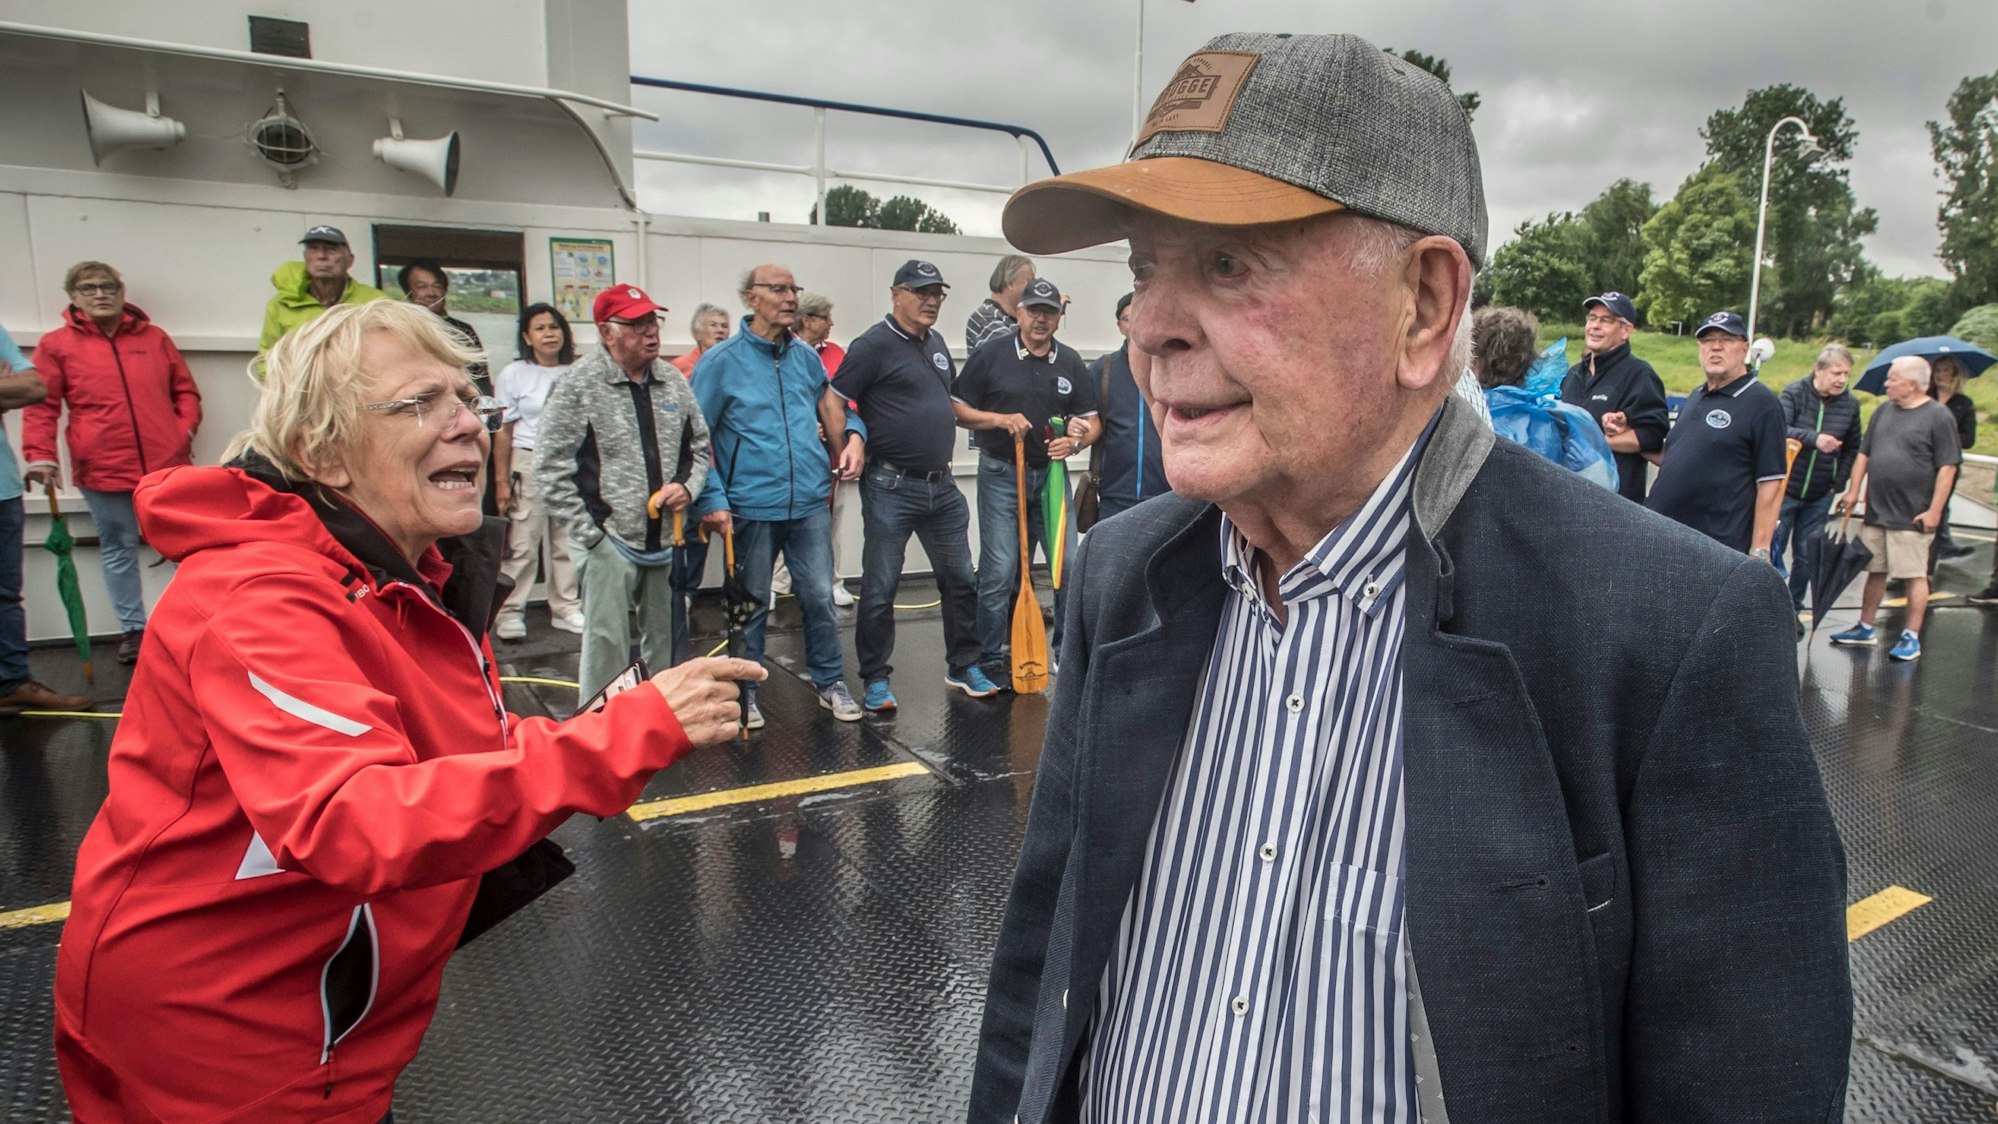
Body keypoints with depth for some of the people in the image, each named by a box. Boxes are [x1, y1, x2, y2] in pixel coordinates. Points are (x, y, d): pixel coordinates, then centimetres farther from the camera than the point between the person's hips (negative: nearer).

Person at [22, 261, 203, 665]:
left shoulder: (155, 338, 9)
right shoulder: (57, 345, 3)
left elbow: (185, 390, 14)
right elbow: (41, 406, 0)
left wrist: (186, 429, -1)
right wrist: (40, 455, -9)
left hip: (167, 464, 1)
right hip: (102, 471, -1)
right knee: (118, 550, 9)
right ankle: (133, 628, 21)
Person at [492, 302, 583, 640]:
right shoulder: (514, 374, 0)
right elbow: (504, 431, 0)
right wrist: (501, 481, -4)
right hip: (529, 464, -3)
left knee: (567, 542, 8)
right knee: (523, 543, -3)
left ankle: (566, 608, 19)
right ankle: (510, 611, 8)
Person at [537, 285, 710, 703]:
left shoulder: (674, 381, 8)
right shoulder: (576, 386, -7)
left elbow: (700, 446, 19)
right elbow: (550, 470, -8)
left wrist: (688, 488, -1)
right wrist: (589, 533, -10)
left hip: (669, 539, 5)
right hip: (609, 542, -5)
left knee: (667, 639, 14)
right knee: (607, 645, -3)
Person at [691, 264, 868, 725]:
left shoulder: (807, 357, 10)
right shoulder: (721, 361, -4)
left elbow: (836, 407, 24)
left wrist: (854, 434, 2)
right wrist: (712, 498, -13)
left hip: (811, 501, 3)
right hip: (751, 505, -3)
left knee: (820, 595, 6)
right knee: (752, 602, 9)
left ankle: (830, 681, 24)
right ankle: (743, 690, 26)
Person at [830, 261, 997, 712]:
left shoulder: (936, 342, 14)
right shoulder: (873, 345, -9)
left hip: (942, 485, 7)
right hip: (892, 488, -7)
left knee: (960, 578, 12)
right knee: (880, 587, 2)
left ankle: (963, 666, 26)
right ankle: (875, 679, 15)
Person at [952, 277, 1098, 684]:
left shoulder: (1070, 363, 7)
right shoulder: (991, 355, -3)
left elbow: (1092, 421, 10)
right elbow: (957, 409, -2)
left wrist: (1075, 440, -12)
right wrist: (1002, 420, -16)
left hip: (1051, 474, 4)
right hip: (1001, 474, -3)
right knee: (999, 571, 0)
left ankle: (1066, 652, 22)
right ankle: (991, 659, 13)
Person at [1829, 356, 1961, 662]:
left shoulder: (1938, 416, -9)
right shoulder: (1884, 410, 10)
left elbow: (1948, 467, -11)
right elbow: (1864, 454, 16)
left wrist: (1934, 510, -15)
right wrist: (1854, 491, 10)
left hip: (1912, 517, -6)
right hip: (1876, 511, 6)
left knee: (1915, 576, 1)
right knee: (1875, 572, 14)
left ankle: (1911, 637, 8)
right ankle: (1866, 629, 24)